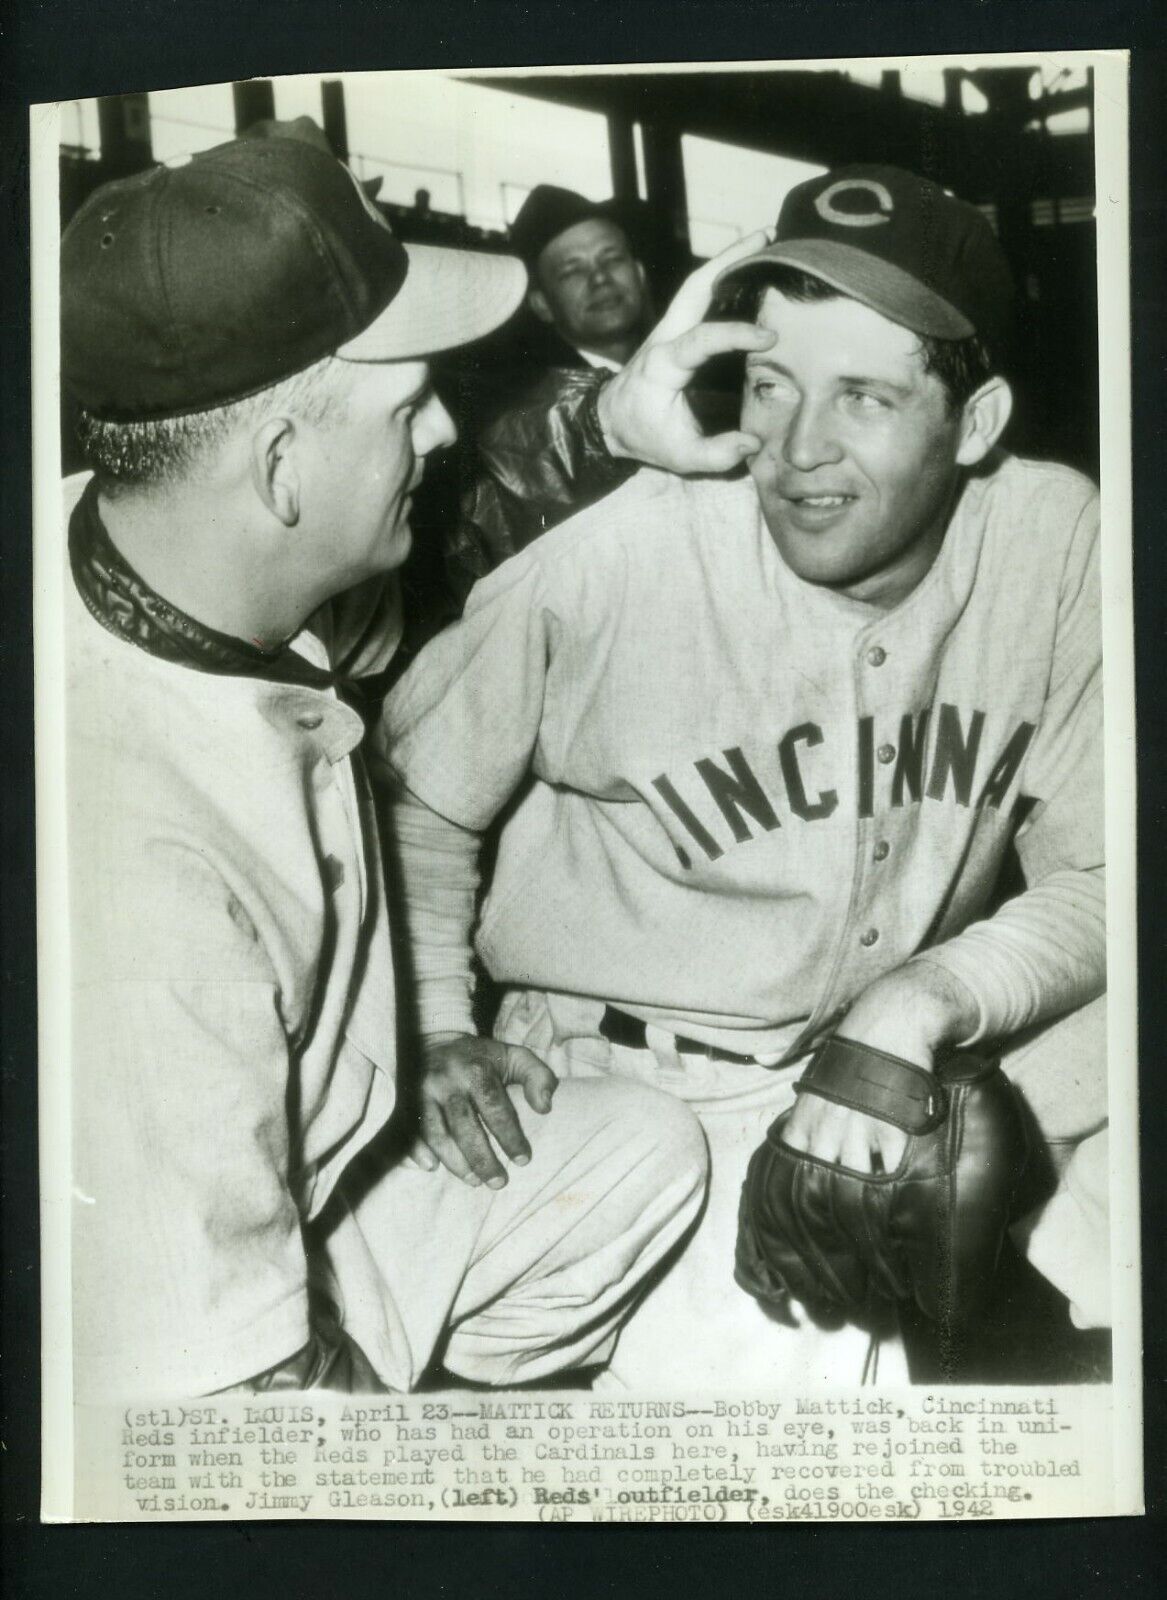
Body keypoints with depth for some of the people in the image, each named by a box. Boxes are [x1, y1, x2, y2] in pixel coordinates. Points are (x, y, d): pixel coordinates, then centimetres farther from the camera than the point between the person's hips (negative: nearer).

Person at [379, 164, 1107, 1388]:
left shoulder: (1057, 539, -10)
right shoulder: (607, 567, -19)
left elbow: (1096, 880, -6)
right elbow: (414, 795, -2)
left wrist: (921, 1000, -22)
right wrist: (437, 1035, -10)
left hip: (928, 1052, 4)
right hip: (643, 1082, -4)